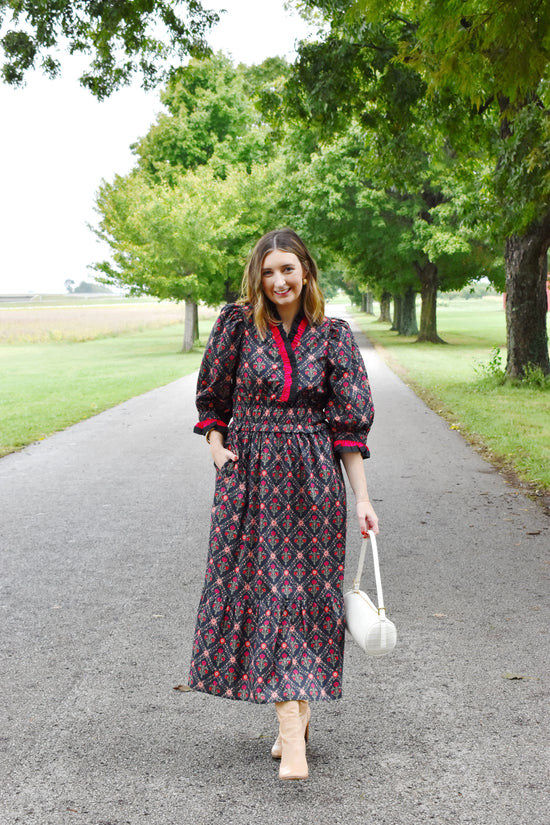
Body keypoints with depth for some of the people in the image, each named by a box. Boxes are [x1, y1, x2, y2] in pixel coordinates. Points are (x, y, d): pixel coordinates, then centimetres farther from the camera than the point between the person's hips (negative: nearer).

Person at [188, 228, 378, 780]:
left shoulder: (332, 336, 1)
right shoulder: (238, 324, 1)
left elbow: (349, 422, 0)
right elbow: (213, 397, 13)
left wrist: (361, 498, -3)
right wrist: (217, 445, -2)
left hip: (312, 479, 0)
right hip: (249, 476, 0)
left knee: (305, 588, 3)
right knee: (263, 589, -4)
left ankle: (297, 709, 20)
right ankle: (292, 729, -2)